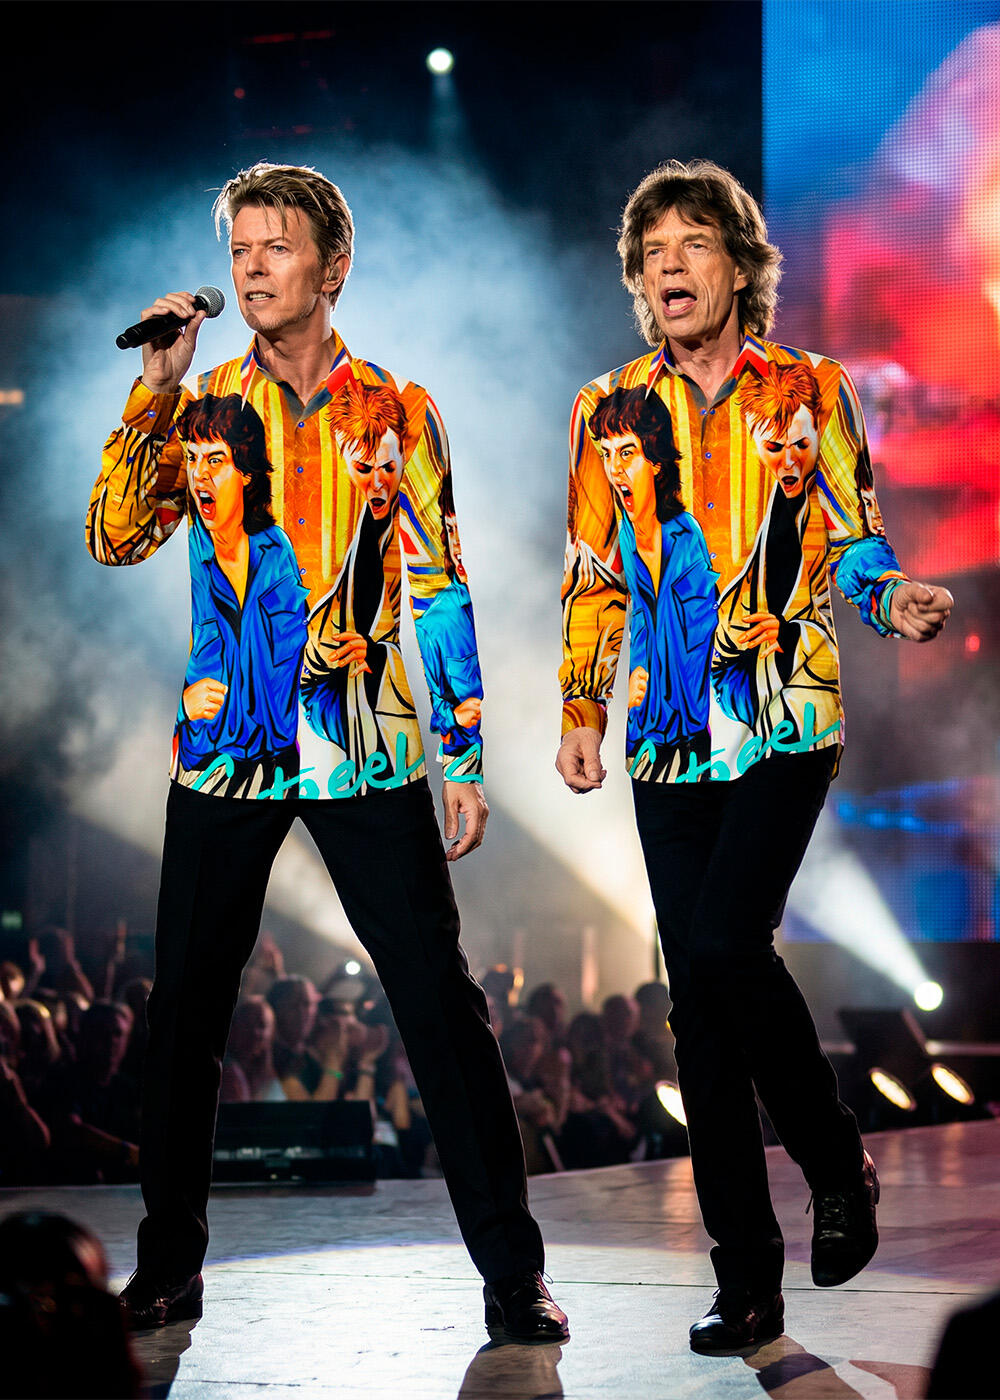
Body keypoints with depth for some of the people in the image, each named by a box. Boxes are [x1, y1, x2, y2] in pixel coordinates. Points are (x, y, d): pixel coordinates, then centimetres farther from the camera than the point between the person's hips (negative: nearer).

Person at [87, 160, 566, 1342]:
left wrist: (465, 763, 0)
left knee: (440, 1002, -5)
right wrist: (153, 393, -11)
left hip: (366, 753, -1)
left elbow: (439, 593, 4)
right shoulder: (199, 410, 7)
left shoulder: (396, 414, 5)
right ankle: (168, 1267, 19)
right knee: (185, 1009, 6)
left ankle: (511, 1272, 2)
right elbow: (115, 537, -4)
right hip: (226, 750, 2)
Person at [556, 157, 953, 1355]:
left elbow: (848, 543, 6)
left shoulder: (808, 391, 5)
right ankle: (745, 1280, 8)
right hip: (671, 742, 3)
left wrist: (891, 598, -15)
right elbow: (594, 578, 14)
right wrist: (581, 711, 5)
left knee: (726, 945, -21)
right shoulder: (610, 412, 11)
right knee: (697, 998, 1)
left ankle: (838, 1166, 5)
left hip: (786, 723, -3)